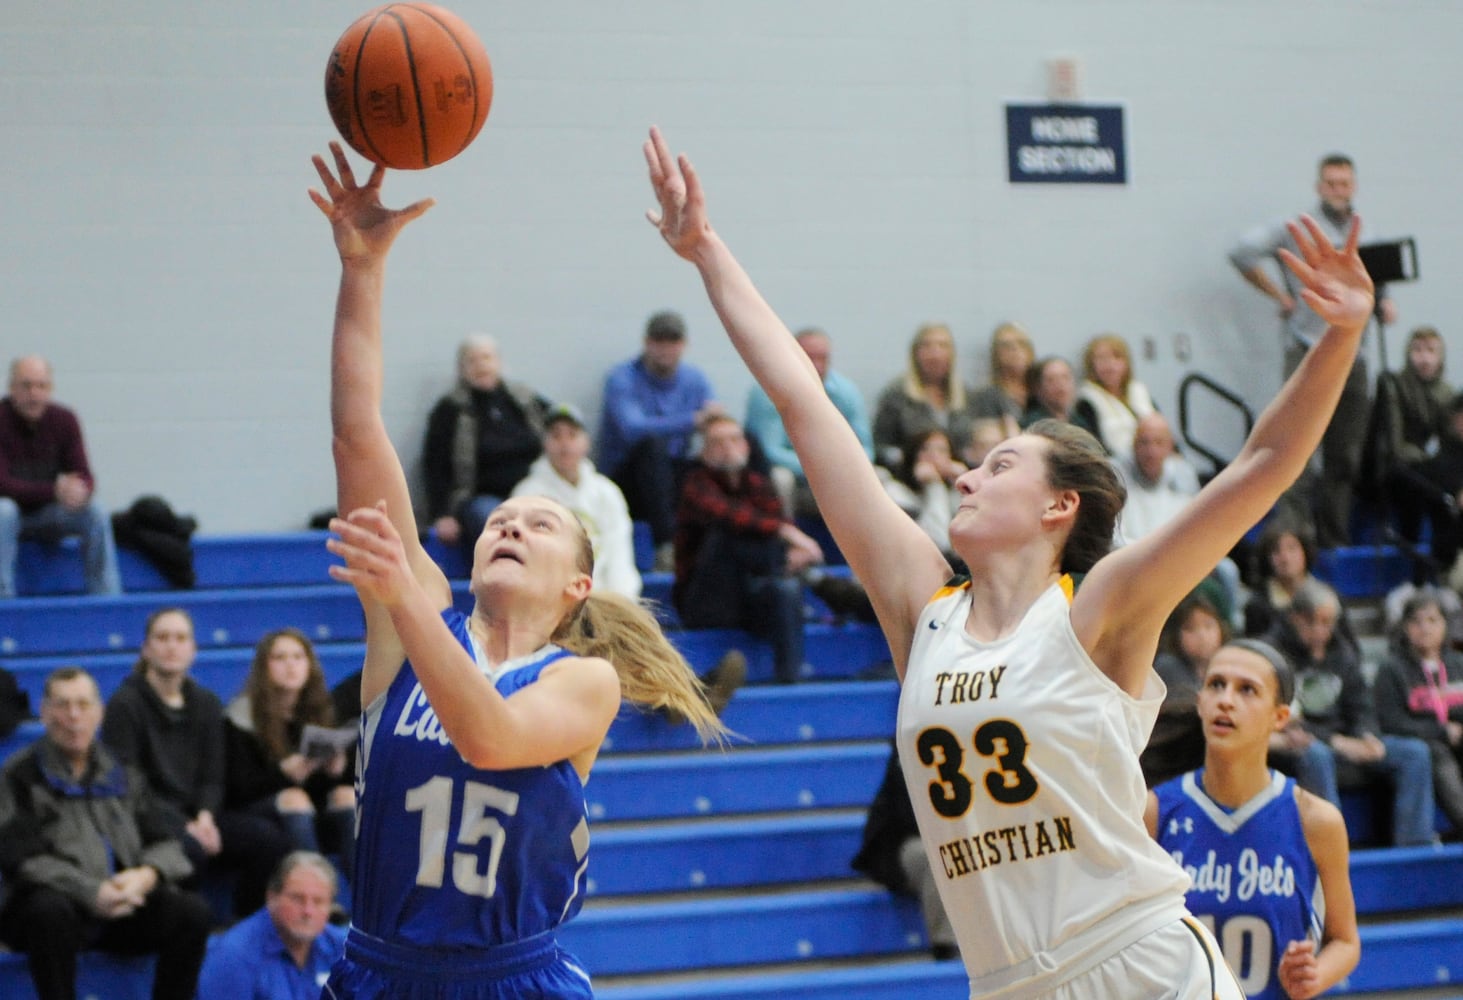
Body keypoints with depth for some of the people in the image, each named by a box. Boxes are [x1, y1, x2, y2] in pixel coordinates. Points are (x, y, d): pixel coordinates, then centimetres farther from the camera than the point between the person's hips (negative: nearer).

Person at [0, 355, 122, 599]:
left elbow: (84, 476, -7)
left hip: (48, 515, 3)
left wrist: (81, 490, -33)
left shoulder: (64, 420, -5)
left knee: (96, 513, -22)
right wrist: (54, 491, -36)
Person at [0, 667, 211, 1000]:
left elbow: (164, 844, 13)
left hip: (125, 903, 4)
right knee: (51, 910, -38)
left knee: (192, 912, -19)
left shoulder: (122, 773, 16)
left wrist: (146, 876, -12)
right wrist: (92, 892, -23)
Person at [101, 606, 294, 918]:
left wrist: (205, 817, -11)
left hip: (197, 814, 5)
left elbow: (212, 777, 13)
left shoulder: (205, 703, 15)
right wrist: (186, 826, -18)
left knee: (270, 839, -20)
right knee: (189, 847, -38)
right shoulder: (125, 703, -3)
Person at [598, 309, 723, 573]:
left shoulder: (695, 379, 9)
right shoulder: (622, 379, -8)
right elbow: (632, 428, -27)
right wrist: (693, 420, -37)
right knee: (652, 445, -36)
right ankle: (667, 546, -44)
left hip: (673, 478, 4)